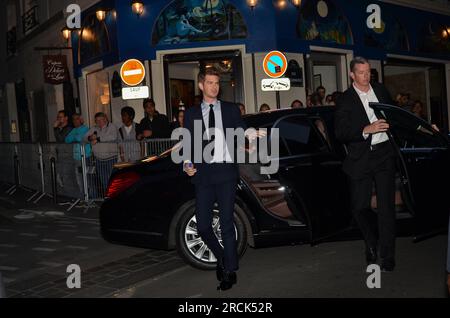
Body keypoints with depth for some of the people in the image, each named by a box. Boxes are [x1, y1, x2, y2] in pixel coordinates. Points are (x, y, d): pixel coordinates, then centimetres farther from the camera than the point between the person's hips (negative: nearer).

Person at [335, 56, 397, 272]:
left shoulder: (381, 90, 11)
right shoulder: (345, 100, -2)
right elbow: (341, 132, -11)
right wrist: (366, 130, -23)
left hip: (384, 153, 2)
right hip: (361, 157, -2)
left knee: (386, 205, -1)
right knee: (359, 207, 4)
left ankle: (387, 256, 8)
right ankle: (371, 245, 31)